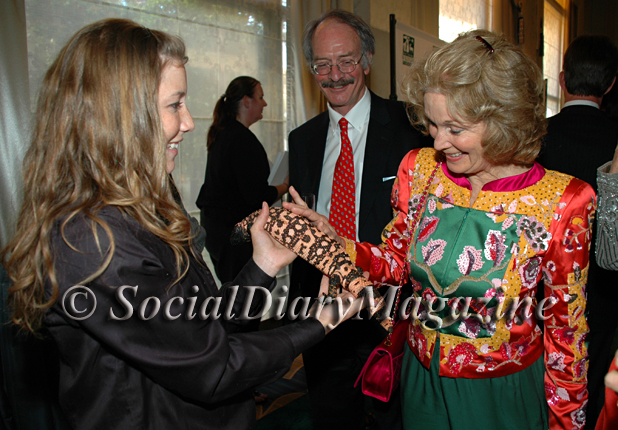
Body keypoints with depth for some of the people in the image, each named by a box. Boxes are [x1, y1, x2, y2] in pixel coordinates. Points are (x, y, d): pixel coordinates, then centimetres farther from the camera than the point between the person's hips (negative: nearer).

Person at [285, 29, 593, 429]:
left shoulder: (563, 202, -19)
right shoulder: (419, 169, -10)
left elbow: (565, 322, -8)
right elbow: (395, 260, 0)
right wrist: (334, 241, -17)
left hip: (501, 395, -3)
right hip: (422, 379, 3)